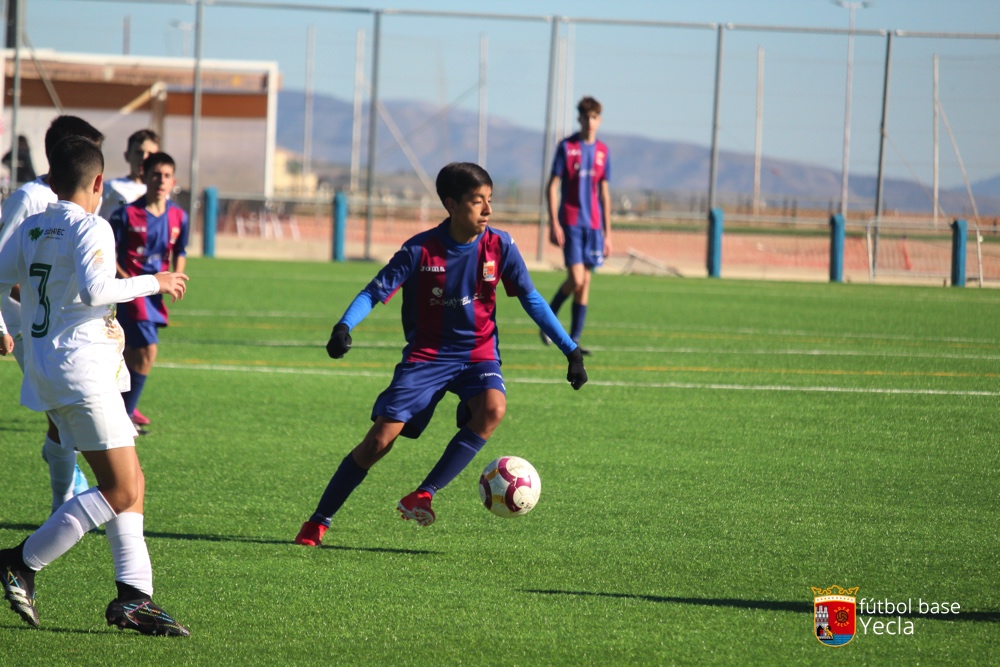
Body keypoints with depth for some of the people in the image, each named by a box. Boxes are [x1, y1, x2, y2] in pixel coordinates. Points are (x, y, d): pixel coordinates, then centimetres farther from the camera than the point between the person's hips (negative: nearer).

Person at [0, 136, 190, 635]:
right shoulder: (90, 228, -11)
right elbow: (94, 289, -23)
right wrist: (152, 283, -12)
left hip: (46, 369, 9)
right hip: (81, 369, -9)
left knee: (130, 485, 9)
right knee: (121, 491, -8)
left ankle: (133, 595, 1)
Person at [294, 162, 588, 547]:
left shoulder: (499, 247, -7)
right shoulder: (421, 250, -13)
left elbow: (531, 299, 2)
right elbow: (375, 292, -12)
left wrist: (570, 350, -1)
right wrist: (344, 327, -32)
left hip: (478, 354, 2)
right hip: (427, 356, -2)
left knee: (493, 408, -32)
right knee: (380, 439, -11)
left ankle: (423, 496, -24)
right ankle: (318, 522, 3)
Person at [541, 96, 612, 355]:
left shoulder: (602, 151, 10)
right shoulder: (566, 147, -3)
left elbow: (604, 193, 15)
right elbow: (552, 186, -3)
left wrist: (607, 232, 12)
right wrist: (554, 224, -11)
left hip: (593, 224, 4)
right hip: (570, 223, -4)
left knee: (585, 282, 3)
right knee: (576, 279, -14)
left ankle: (574, 339, 8)